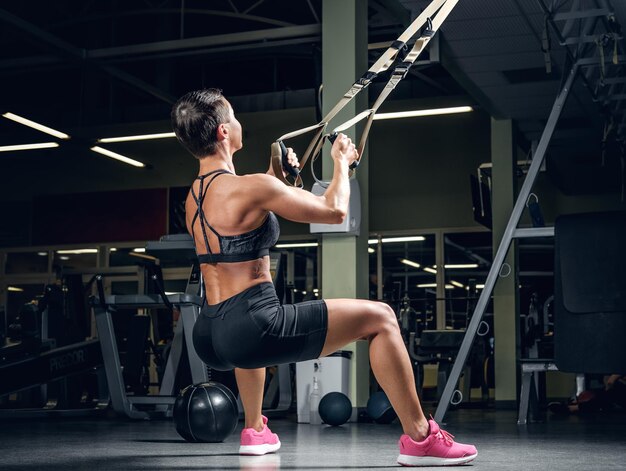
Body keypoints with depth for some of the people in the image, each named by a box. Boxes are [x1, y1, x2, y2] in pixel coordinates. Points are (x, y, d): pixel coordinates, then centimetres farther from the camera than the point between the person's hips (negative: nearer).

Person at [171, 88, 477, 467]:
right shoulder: (251, 186, -13)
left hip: (209, 338, 9)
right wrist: (342, 161, 12)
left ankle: (255, 430, 45)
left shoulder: (194, 198, 12)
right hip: (253, 329, -9)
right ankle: (420, 439, 1)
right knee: (379, 317, 0)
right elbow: (335, 211, -5)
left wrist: (275, 175, 37)